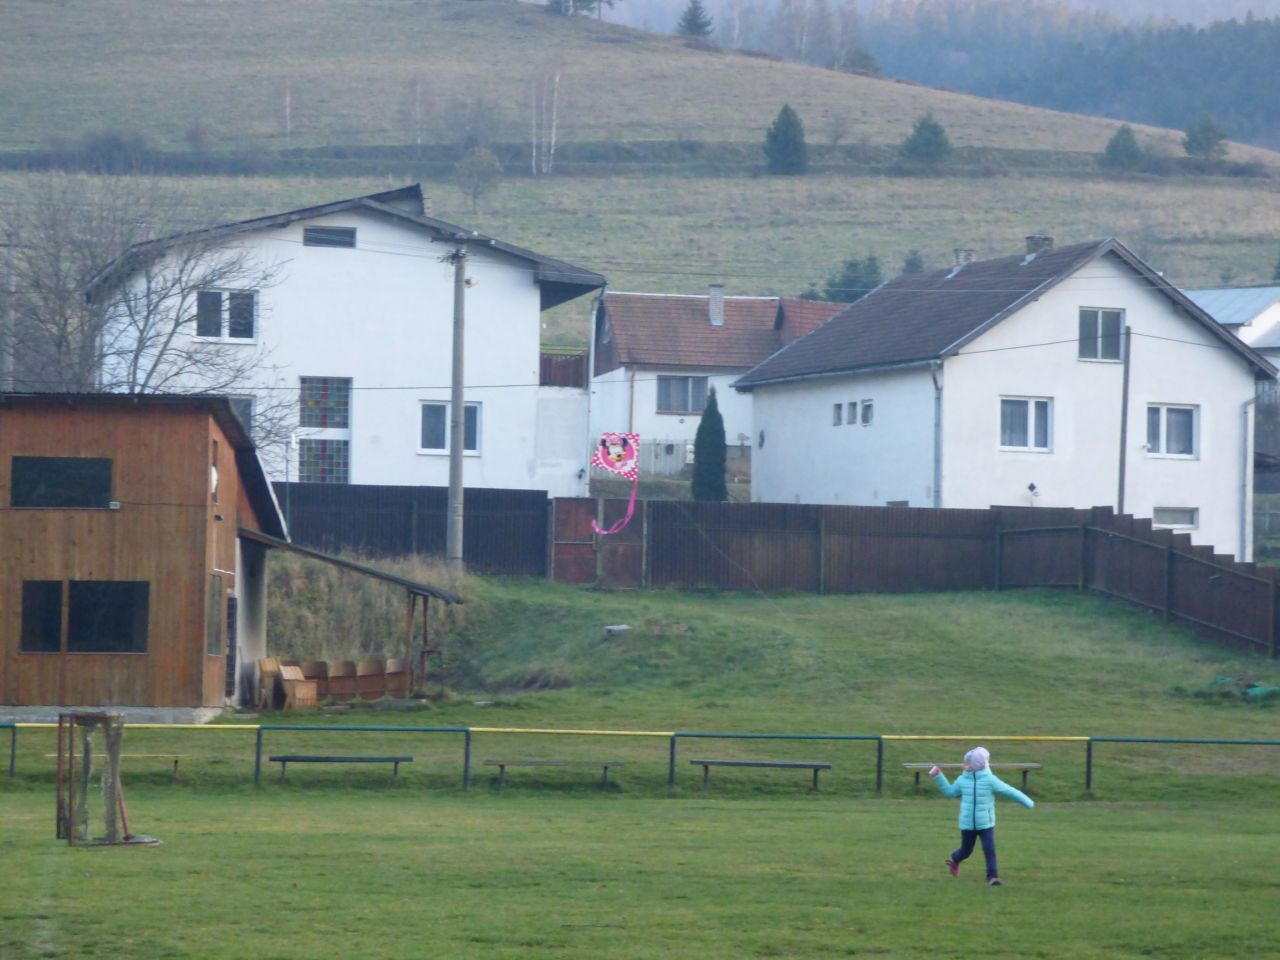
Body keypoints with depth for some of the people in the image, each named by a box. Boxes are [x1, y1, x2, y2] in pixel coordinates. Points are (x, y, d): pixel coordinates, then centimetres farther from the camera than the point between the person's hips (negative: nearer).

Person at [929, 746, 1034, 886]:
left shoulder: (990, 780, -10)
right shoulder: (962, 780, 1)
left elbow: (1010, 792, -6)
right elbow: (949, 791, 19)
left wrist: (1029, 803, -2)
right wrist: (938, 777, 13)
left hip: (986, 823, -2)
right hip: (967, 824, 2)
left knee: (989, 850, -14)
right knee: (966, 851, 14)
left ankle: (992, 876, -7)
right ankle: (954, 860, 45)